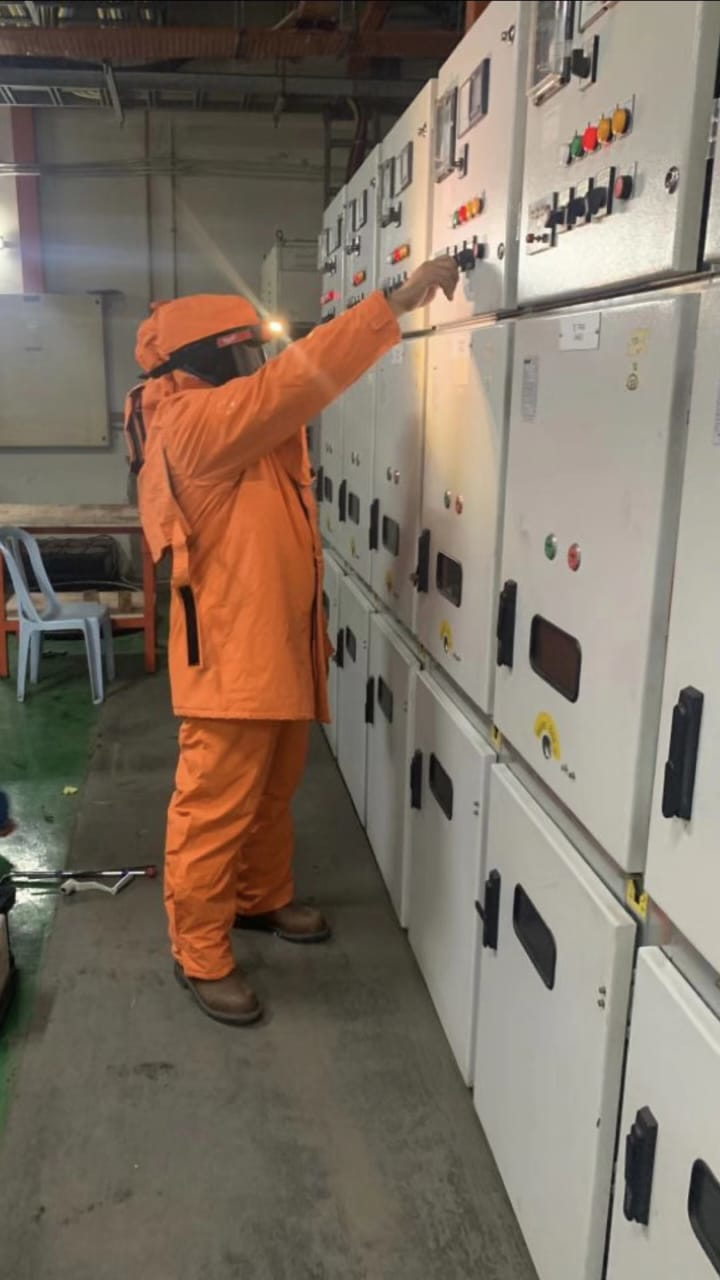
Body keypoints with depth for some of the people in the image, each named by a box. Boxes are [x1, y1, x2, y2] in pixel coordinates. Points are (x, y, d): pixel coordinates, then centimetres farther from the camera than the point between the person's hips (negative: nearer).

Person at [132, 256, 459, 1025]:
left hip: (277, 649, 10)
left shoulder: (238, 426, 15)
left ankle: (262, 900, 42)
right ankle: (200, 957, 16)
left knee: (272, 793, 23)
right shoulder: (197, 422, -18)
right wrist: (398, 301, -26)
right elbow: (296, 380, -26)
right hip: (231, 658, -10)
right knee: (215, 810, 2)